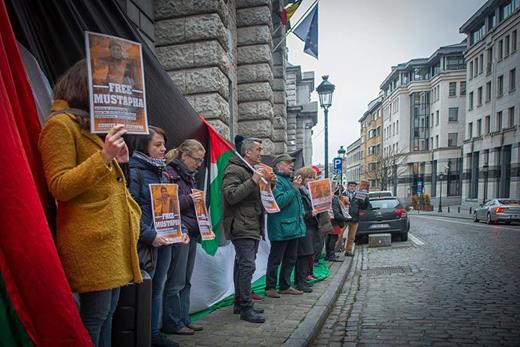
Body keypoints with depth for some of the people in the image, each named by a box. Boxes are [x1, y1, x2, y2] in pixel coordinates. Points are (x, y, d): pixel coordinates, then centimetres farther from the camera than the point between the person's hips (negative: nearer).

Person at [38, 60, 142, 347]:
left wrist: (115, 160, 11)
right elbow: (59, 187, -14)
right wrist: (103, 156, -23)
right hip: (91, 239, -9)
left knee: (107, 314, 14)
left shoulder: (91, 124, 23)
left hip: (112, 236, 9)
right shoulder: (59, 124, -6)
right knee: (94, 316, -2)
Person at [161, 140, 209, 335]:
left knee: (186, 281, 14)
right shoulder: (169, 174, -9)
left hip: (192, 233, 9)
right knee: (176, 282, 0)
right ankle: (173, 323, 13)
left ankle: (184, 319, 23)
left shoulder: (188, 176, 19)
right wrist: (189, 199, -17)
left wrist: (198, 199, 7)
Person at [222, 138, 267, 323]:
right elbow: (231, 195, -22)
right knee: (247, 266, -10)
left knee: (242, 265, 15)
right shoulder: (234, 170, -10)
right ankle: (246, 308, -3)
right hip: (242, 227, -10)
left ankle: (241, 303, 23)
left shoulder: (251, 170, 23)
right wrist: (253, 181, -23)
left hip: (253, 227, 10)